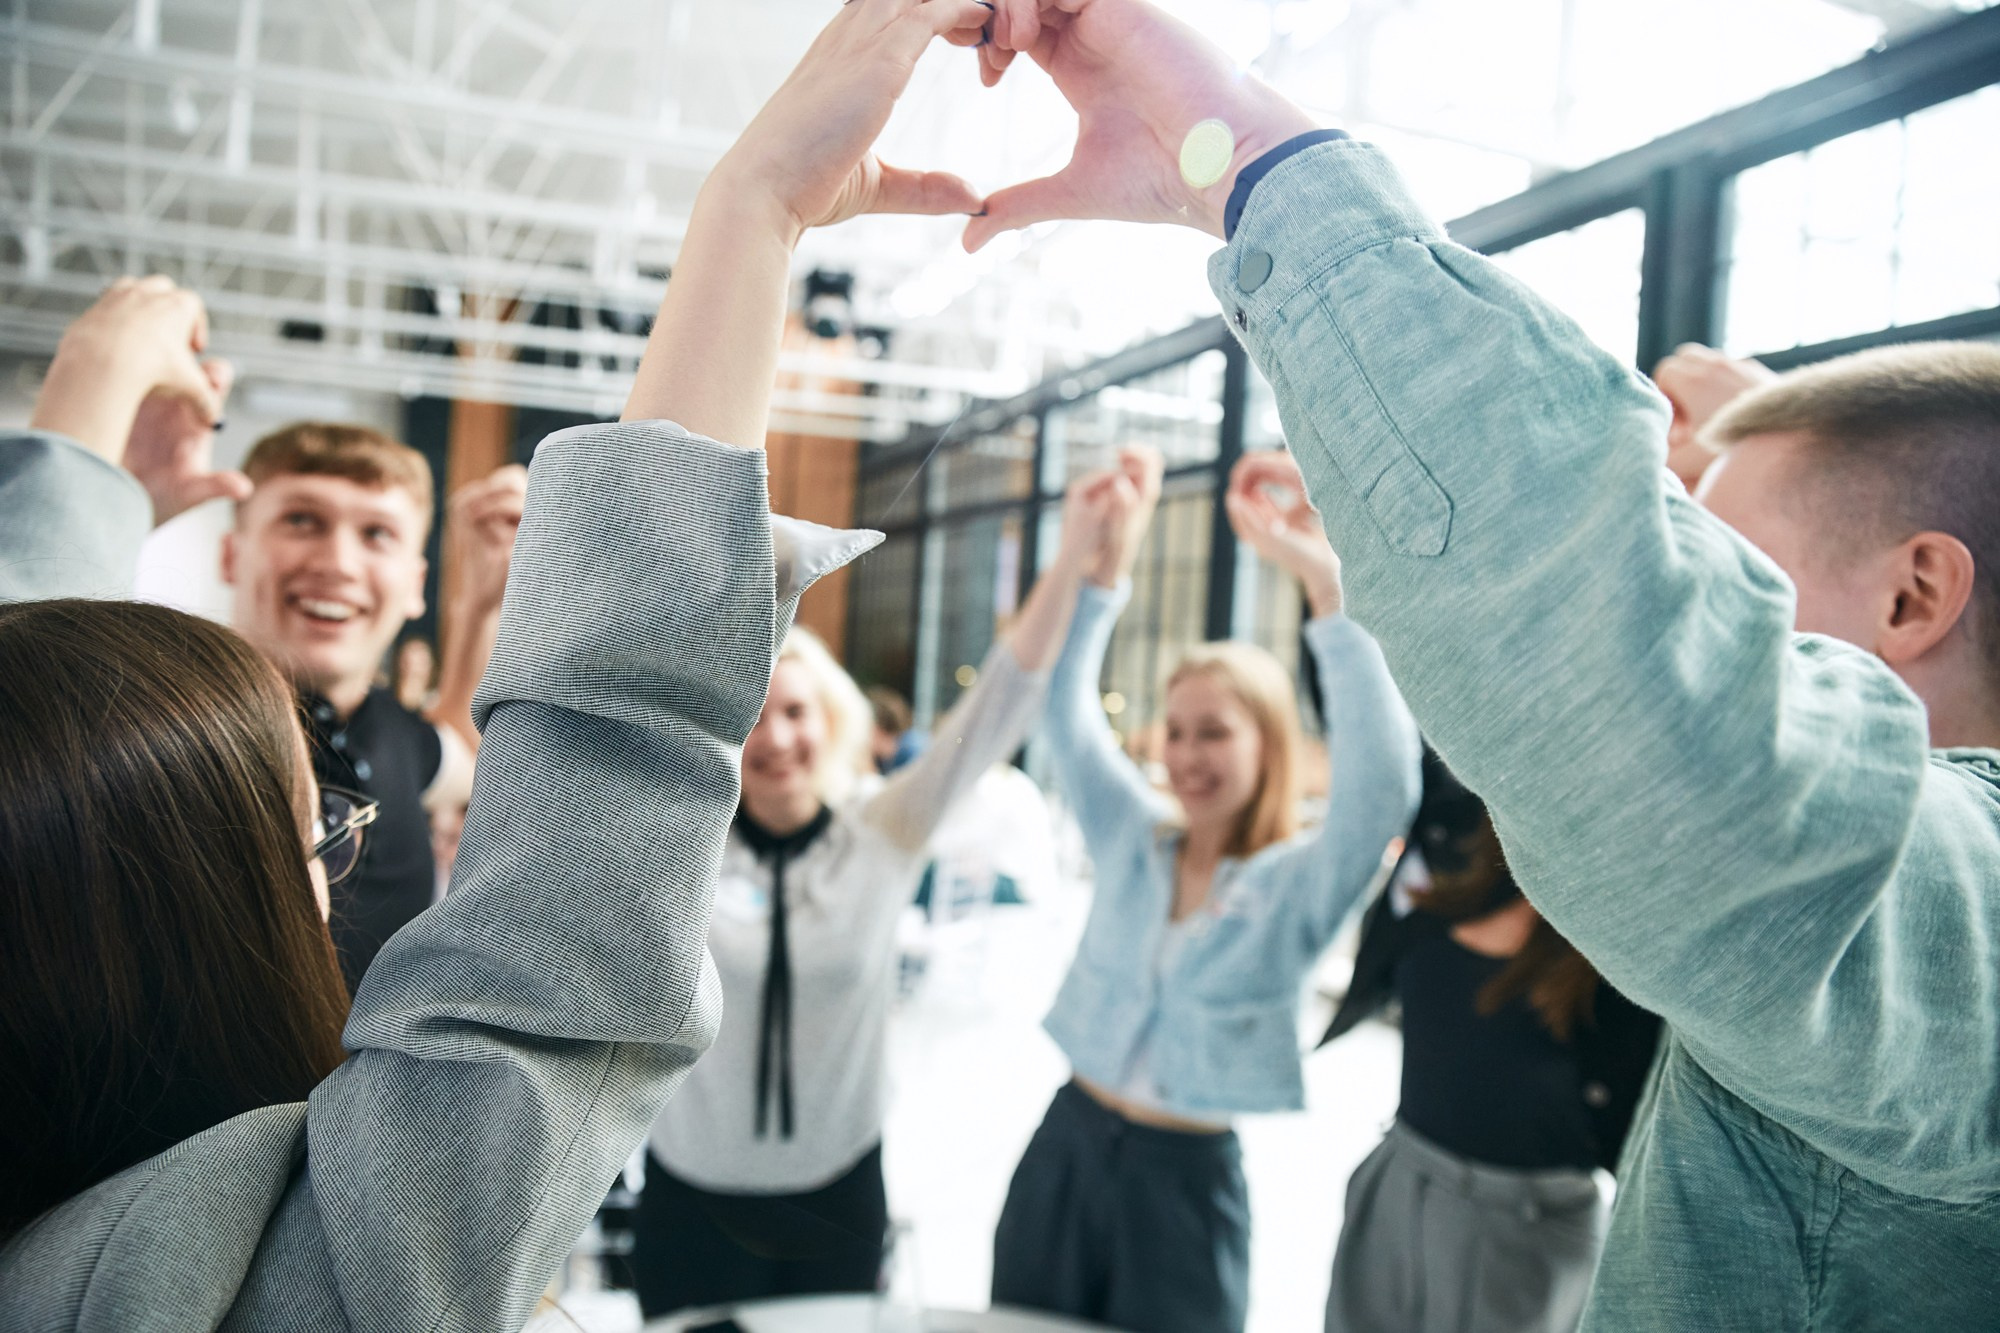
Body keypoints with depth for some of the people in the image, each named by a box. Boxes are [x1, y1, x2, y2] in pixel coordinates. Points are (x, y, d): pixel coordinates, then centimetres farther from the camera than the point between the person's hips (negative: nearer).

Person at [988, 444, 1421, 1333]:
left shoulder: (1299, 885, -11)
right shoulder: (1131, 836, 1)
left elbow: (1383, 784, -28)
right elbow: (1063, 703, -3)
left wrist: (1325, 582, -35)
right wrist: (1104, 551, -14)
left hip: (1185, 1180, -4)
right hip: (1065, 1144, 4)